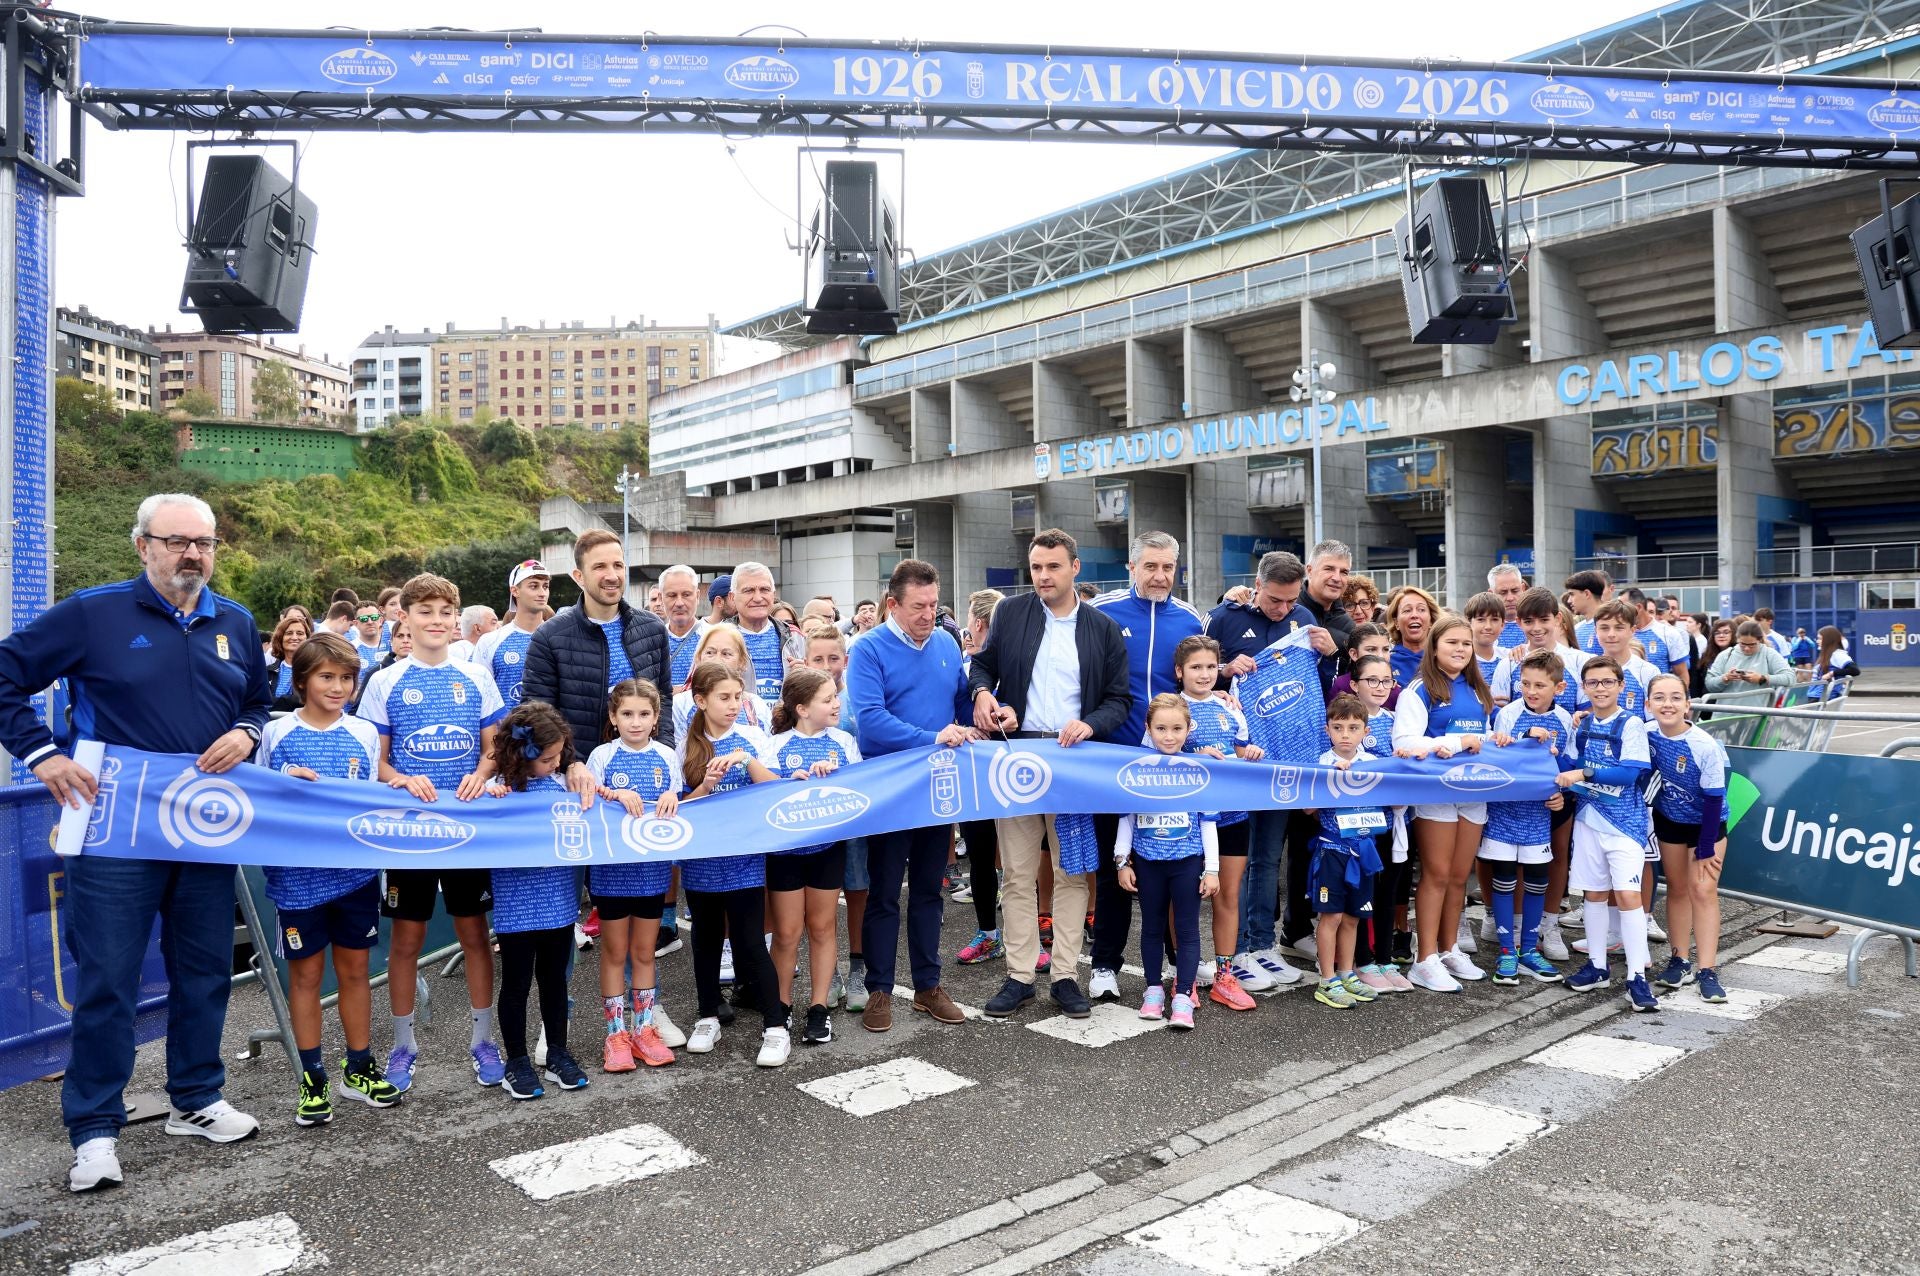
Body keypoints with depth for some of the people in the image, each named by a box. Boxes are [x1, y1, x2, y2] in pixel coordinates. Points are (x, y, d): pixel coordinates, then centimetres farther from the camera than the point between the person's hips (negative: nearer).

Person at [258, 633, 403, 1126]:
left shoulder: (365, 734, 4)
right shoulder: (276, 734, 0)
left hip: (355, 869, 1)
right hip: (297, 873, -1)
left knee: (354, 967, 10)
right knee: (306, 972, 8)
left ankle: (360, 1066, 24)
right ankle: (312, 1075, 20)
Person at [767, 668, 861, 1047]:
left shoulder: (843, 742, 3)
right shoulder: (777, 745, -4)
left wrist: (833, 774, -17)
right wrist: (794, 782, -26)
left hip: (828, 846, 2)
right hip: (785, 847, -2)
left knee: (822, 927, 9)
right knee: (786, 932, 5)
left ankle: (819, 1007, 19)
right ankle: (781, 1008, 20)